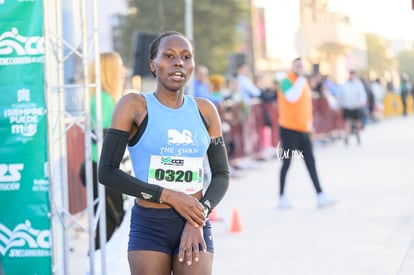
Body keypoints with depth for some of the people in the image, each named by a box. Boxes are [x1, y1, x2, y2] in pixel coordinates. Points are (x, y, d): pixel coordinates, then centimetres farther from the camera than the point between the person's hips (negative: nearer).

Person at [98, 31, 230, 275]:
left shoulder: (204, 110, 6)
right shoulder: (134, 105, -4)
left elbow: (222, 174, 10)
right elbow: (107, 171, -9)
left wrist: (200, 218, -8)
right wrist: (168, 196, -14)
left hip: (195, 225, 2)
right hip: (149, 227, -2)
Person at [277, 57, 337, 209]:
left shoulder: (304, 82, 14)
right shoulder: (286, 81, -10)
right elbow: (292, 97, -28)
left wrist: (309, 123, 19)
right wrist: (300, 79, -22)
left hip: (303, 130, 7)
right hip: (289, 129, -7)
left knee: (311, 162, 4)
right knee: (286, 163, -1)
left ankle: (320, 195, 4)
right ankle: (282, 197, 7)